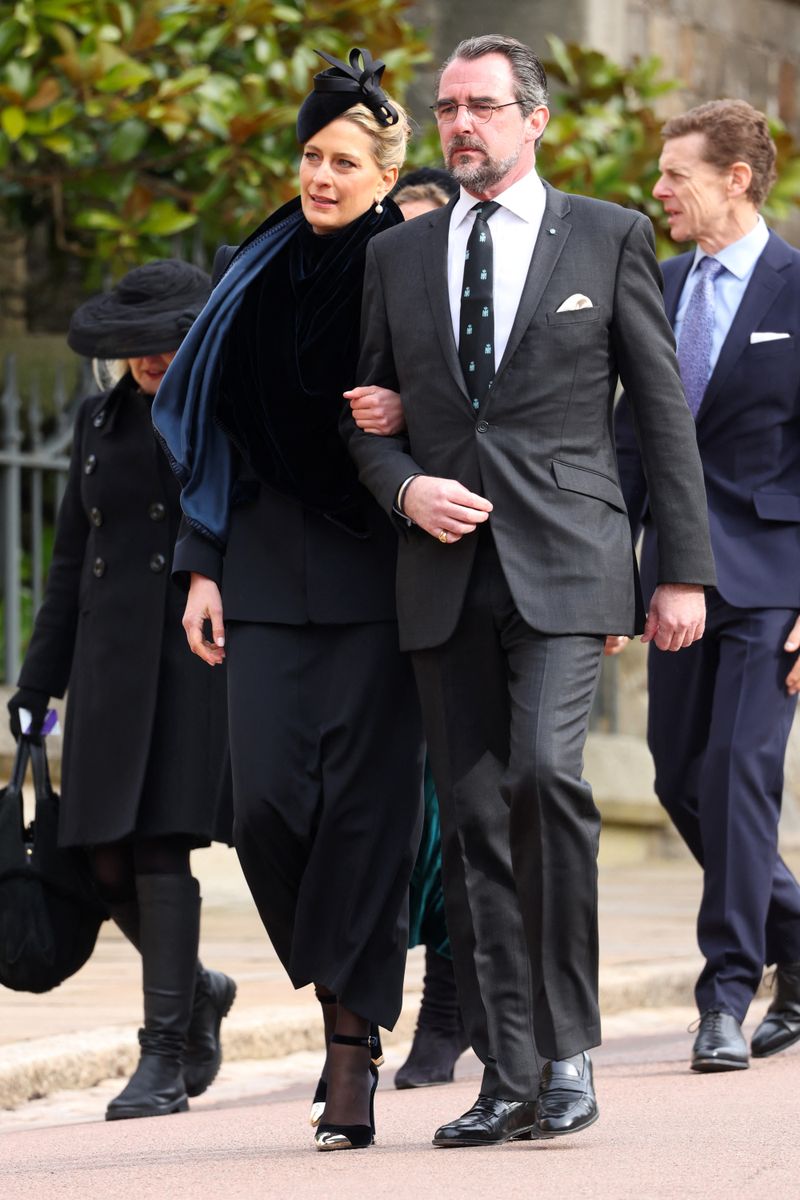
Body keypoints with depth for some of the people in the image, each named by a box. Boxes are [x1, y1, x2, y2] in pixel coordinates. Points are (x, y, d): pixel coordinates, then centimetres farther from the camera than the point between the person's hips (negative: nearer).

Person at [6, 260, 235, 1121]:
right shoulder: (101, 422, 14)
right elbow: (74, 558, 17)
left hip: (204, 655, -5)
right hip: (115, 662, 5)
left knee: (161, 847, -13)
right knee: (111, 861, 1)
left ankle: (164, 1057, -8)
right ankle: (197, 991, 28)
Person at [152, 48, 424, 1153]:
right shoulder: (258, 275, 11)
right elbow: (215, 428, 13)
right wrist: (202, 566, 8)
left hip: (376, 565, -3)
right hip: (269, 563, 3)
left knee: (364, 802, -6)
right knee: (267, 794, -5)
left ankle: (355, 1043, -2)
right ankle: (346, 986, 17)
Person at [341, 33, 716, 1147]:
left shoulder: (609, 238, 5)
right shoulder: (397, 255, 14)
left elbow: (663, 411, 5)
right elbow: (364, 413, 18)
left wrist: (685, 571, 1)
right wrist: (406, 488, -4)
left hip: (564, 559, -4)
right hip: (445, 571, 4)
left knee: (545, 772, -22)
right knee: (474, 817, 2)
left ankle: (569, 1049, -12)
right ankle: (507, 1079, 6)